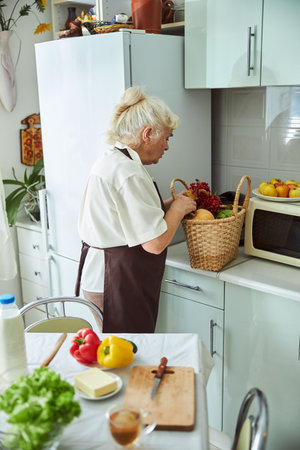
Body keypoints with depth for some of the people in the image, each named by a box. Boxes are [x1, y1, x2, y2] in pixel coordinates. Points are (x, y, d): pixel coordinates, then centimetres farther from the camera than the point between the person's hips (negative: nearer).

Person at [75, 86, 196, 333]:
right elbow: (155, 243, -22)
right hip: (117, 286, -10)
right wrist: (178, 208, -6)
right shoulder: (127, 171, -21)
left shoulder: (111, 159, 11)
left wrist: (170, 204, 11)